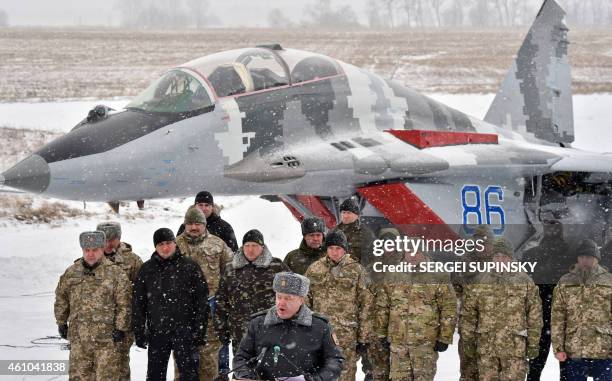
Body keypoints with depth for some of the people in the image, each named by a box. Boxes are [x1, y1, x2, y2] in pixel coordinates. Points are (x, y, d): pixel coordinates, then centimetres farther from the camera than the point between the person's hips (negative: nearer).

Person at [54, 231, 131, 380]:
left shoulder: (115, 273, -5)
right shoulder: (71, 272, 7)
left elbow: (124, 304, -5)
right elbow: (61, 298, 19)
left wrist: (121, 328, -9)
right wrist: (61, 322, 18)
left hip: (107, 339, -4)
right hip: (78, 338, 4)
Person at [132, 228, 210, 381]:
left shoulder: (190, 267, 0)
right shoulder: (147, 270, 8)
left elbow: (202, 301, 0)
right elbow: (138, 303, 11)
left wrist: (200, 331, -5)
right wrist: (139, 332, 5)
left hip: (185, 332, -3)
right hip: (156, 332, 3)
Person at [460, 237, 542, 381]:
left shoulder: (525, 282, 3)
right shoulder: (480, 282, 6)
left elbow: (534, 316, 3)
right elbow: (468, 313, 10)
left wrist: (533, 344, 1)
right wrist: (468, 339, 5)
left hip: (515, 347, -2)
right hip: (486, 347, 2)